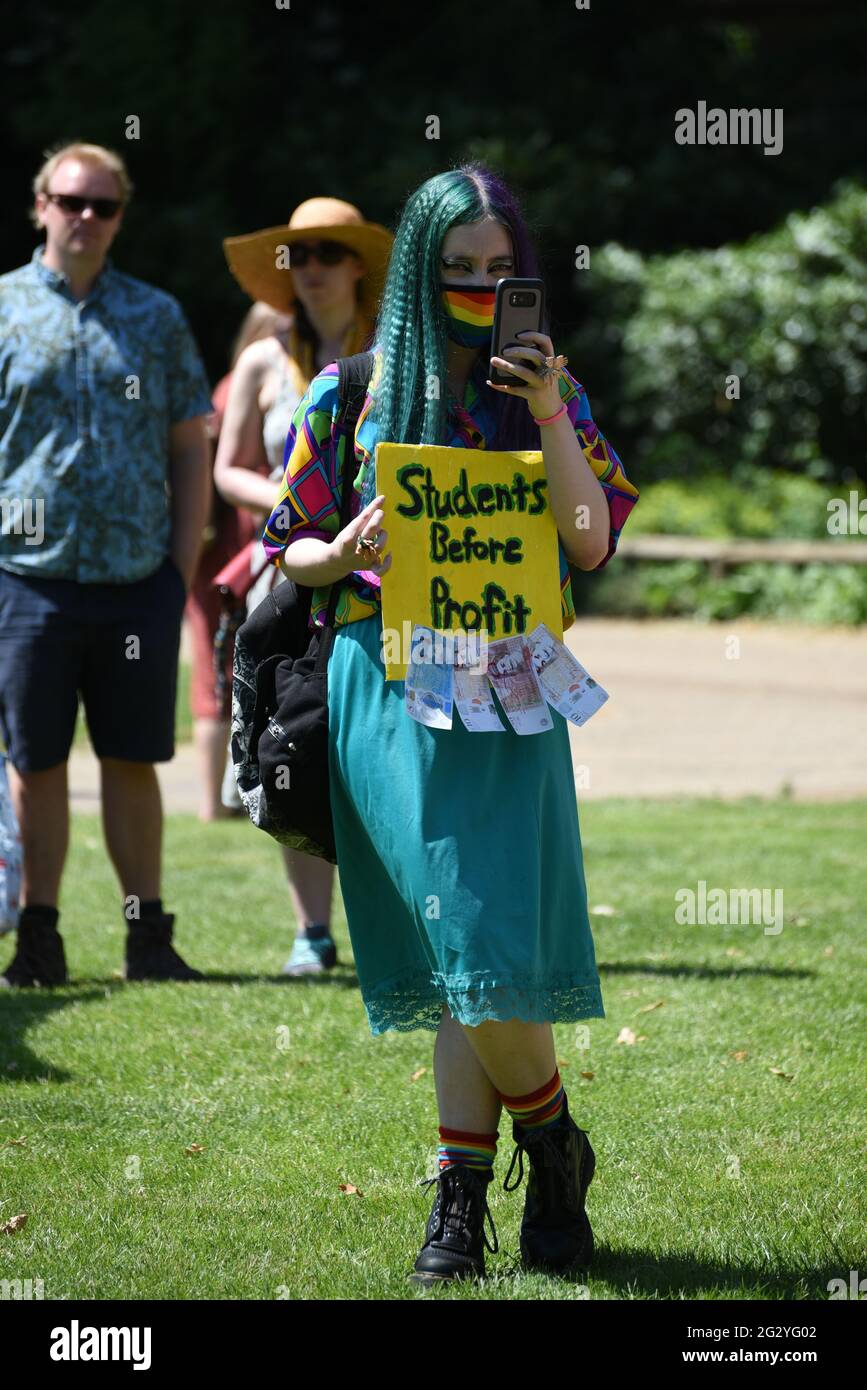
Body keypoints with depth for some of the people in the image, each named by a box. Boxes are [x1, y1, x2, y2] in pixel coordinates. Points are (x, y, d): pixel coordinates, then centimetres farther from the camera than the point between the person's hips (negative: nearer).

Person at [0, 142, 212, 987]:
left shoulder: (155, 316, 10)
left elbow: (189, 448, 11)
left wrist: (184, 566, 3)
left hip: (139, 578, 1)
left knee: (133, 760, 5)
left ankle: (148, 937, 11)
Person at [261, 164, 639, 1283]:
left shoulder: (550, 394, 9)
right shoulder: (351, 394, 7)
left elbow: (593, 543, -3)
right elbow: (288, 552, 11)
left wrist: (550, 418, -12)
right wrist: (352, 549, -10)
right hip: (387, 695, 0)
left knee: (486, 940, -11)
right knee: (450, 952, -1)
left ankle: (548, 1143, 11)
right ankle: (462, 1199, 8)